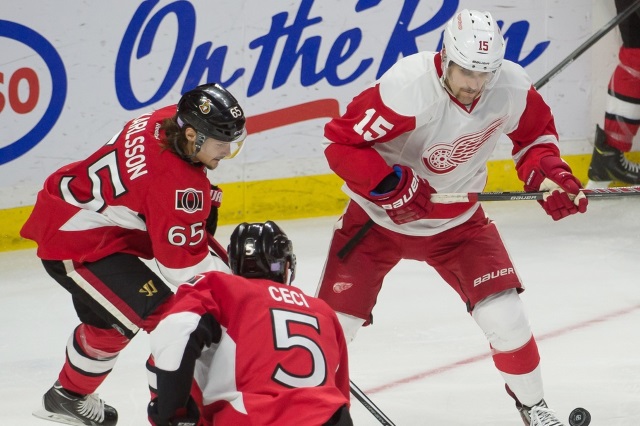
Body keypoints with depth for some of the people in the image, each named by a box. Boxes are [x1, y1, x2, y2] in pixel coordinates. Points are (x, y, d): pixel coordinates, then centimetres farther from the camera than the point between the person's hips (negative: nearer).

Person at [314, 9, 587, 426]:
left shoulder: (512, 87, -17)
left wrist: (549, 174, -14)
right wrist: (390, 184, -37)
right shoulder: (407, 87, -33)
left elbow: (535, 133, 4)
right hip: (379, 214, -3)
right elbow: (341, 142, -28)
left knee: (504, 313, -8)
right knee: (335, 319, -6)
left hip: (457, 219, 3)